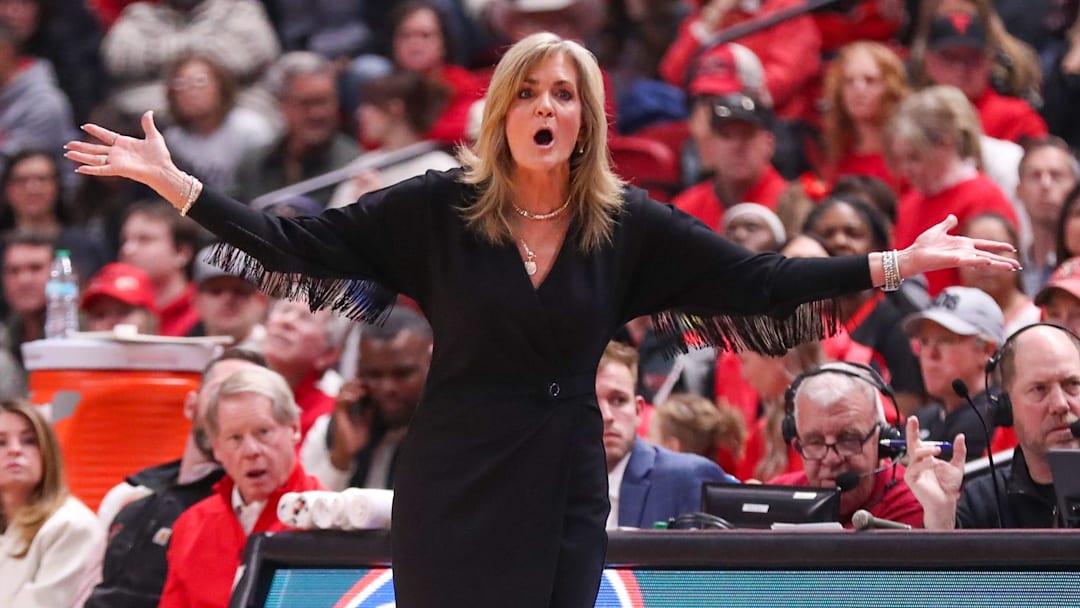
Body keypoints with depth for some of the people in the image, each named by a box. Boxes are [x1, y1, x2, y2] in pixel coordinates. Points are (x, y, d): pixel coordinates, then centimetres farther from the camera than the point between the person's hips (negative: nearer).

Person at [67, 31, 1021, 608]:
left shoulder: (629, 225, 1)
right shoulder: (441, 207, -4)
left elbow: (756, 284, 0)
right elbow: (301, 244, -4)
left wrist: (898, 263, -5)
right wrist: (173, 183, -11)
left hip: (564, 492, 2)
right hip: (456, 486, -2)